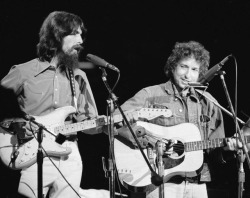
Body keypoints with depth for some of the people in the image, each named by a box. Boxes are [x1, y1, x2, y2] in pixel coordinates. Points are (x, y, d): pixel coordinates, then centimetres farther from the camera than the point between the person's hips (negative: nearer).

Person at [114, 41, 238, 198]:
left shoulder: (206, 101, 13)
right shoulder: (150, 95, -1)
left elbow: (212, 147, 16)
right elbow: (113, 122, -11)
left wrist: (226, 146, -5)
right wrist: (150, 142, -19)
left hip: (197, 184, 4)